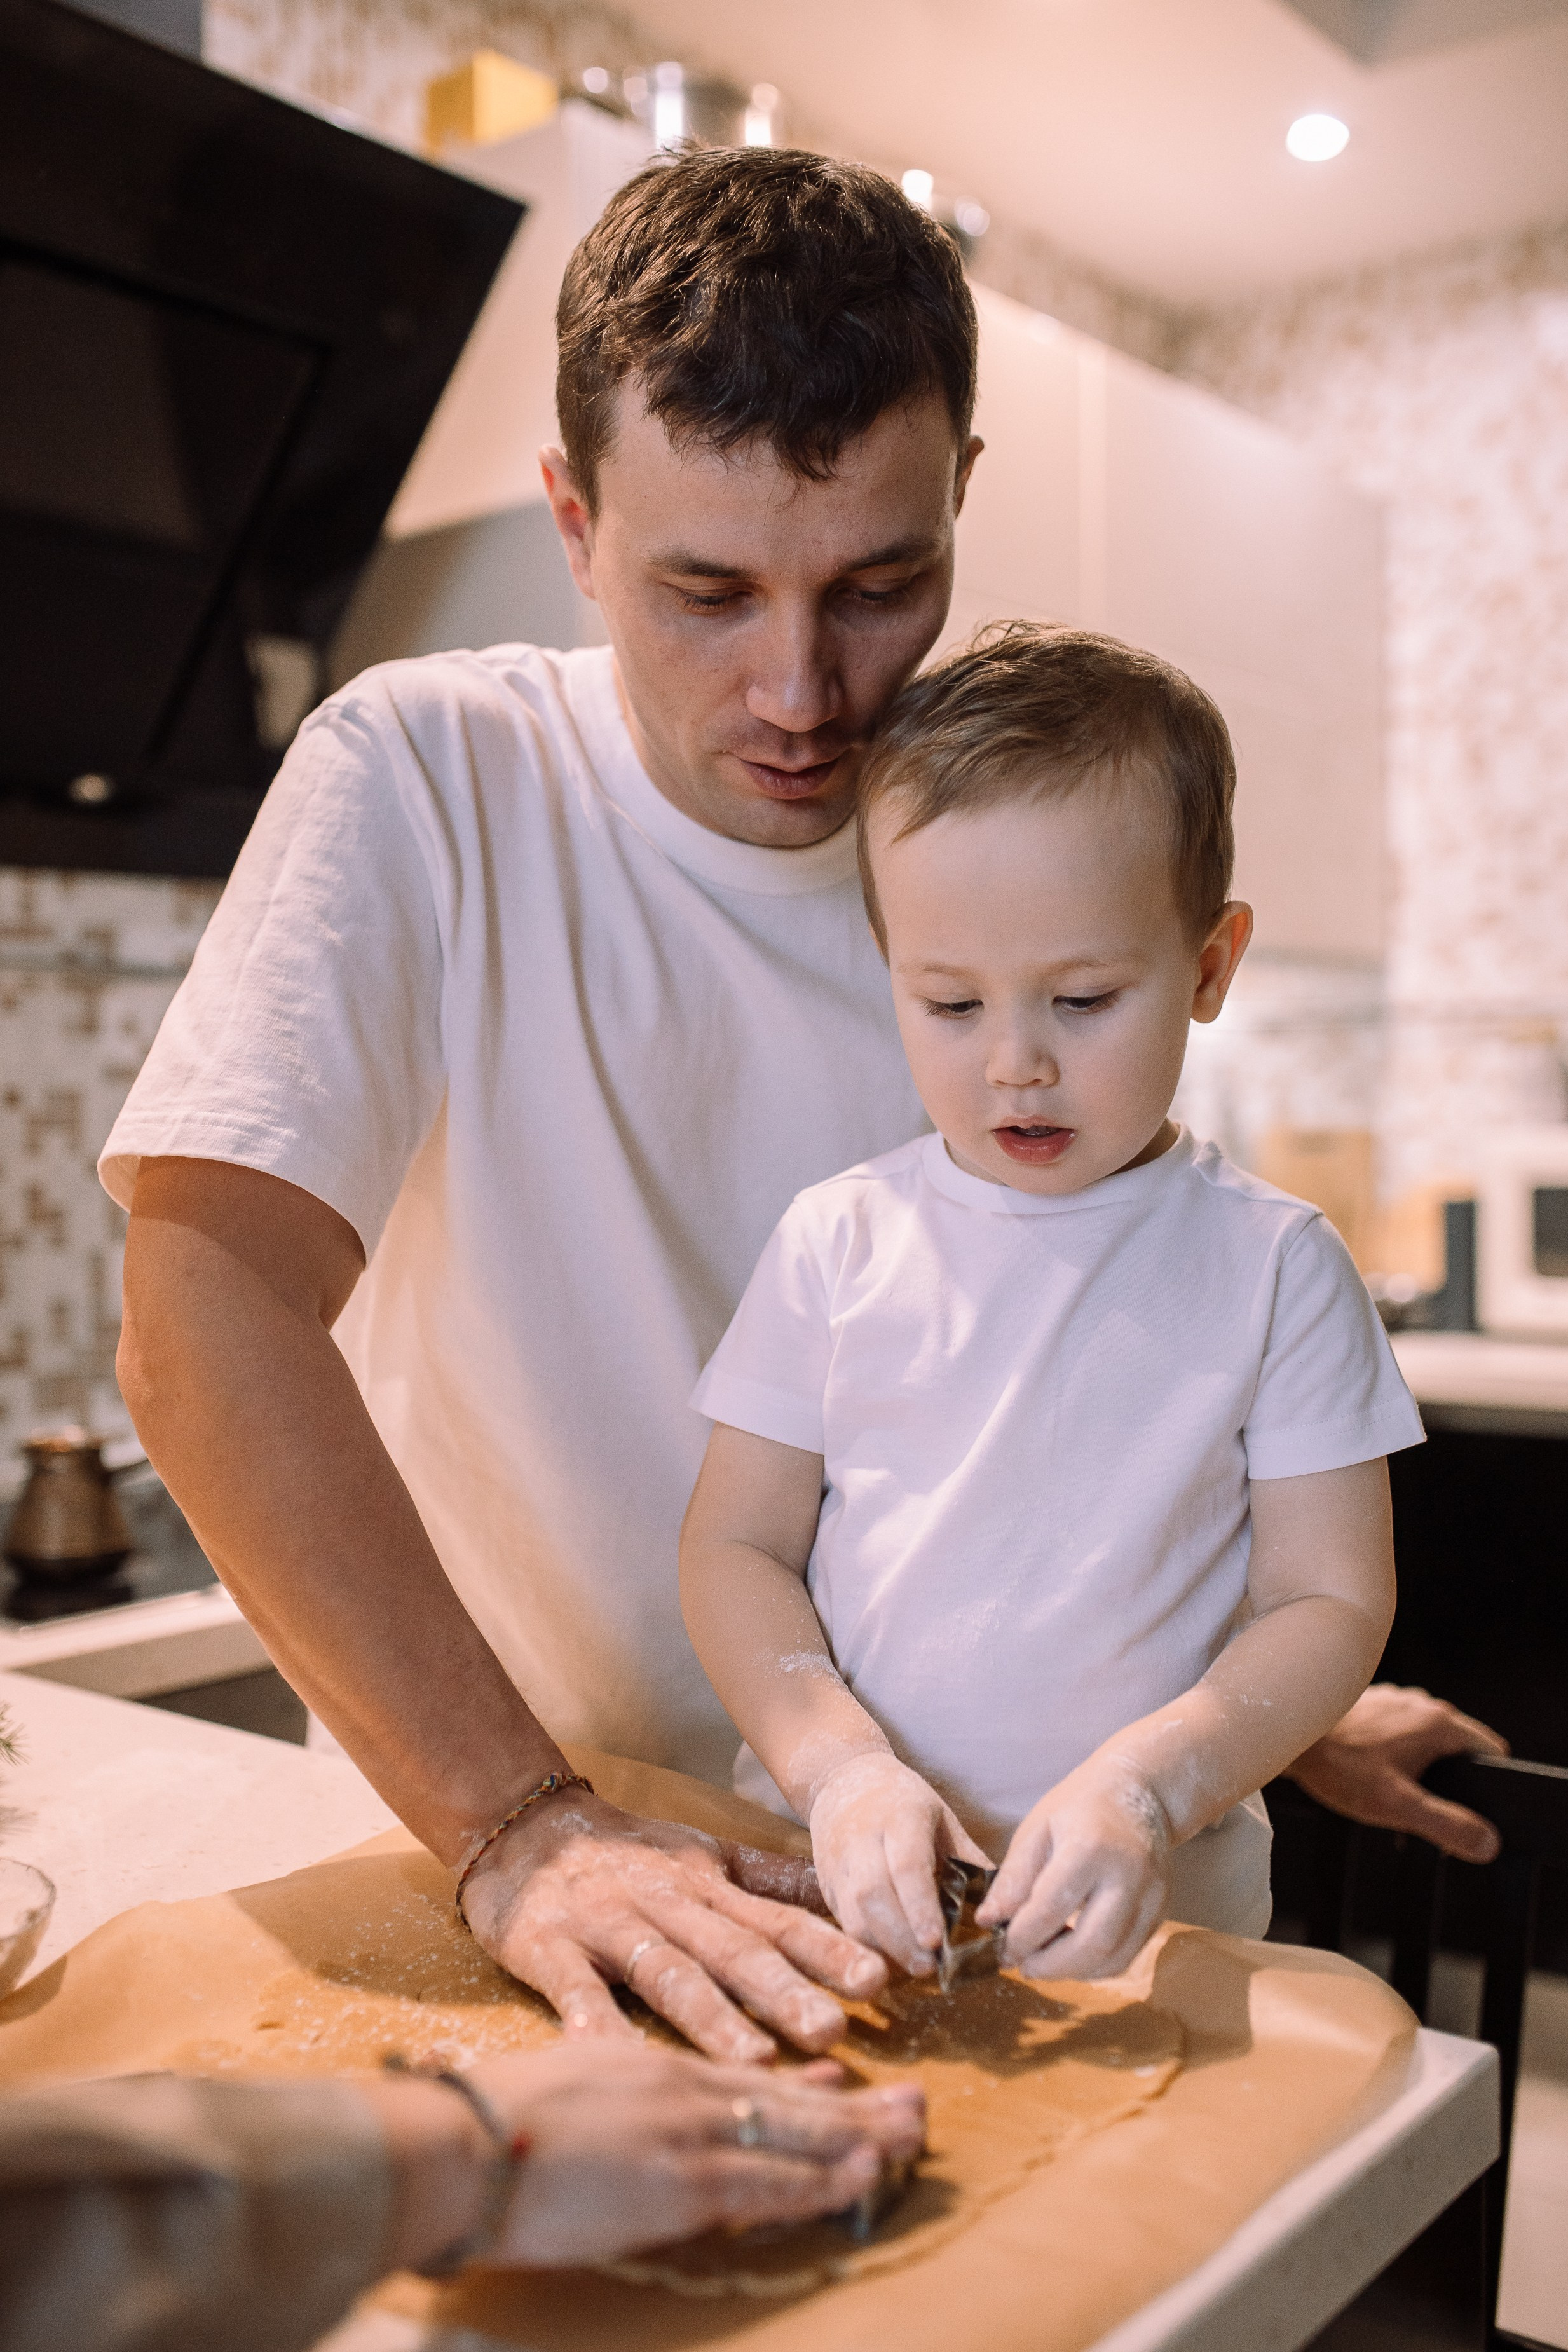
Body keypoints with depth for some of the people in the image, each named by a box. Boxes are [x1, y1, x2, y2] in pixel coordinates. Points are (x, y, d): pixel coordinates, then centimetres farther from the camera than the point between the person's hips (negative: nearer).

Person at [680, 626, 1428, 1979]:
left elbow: (1329, 1601, 1)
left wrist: (1147, 1789, -13)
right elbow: (735, 1546, 4)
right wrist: (839, 1766, -11)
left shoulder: (1274, 1266, 0)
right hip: (836, 1880, 1)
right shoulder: (839, 1243, 3)